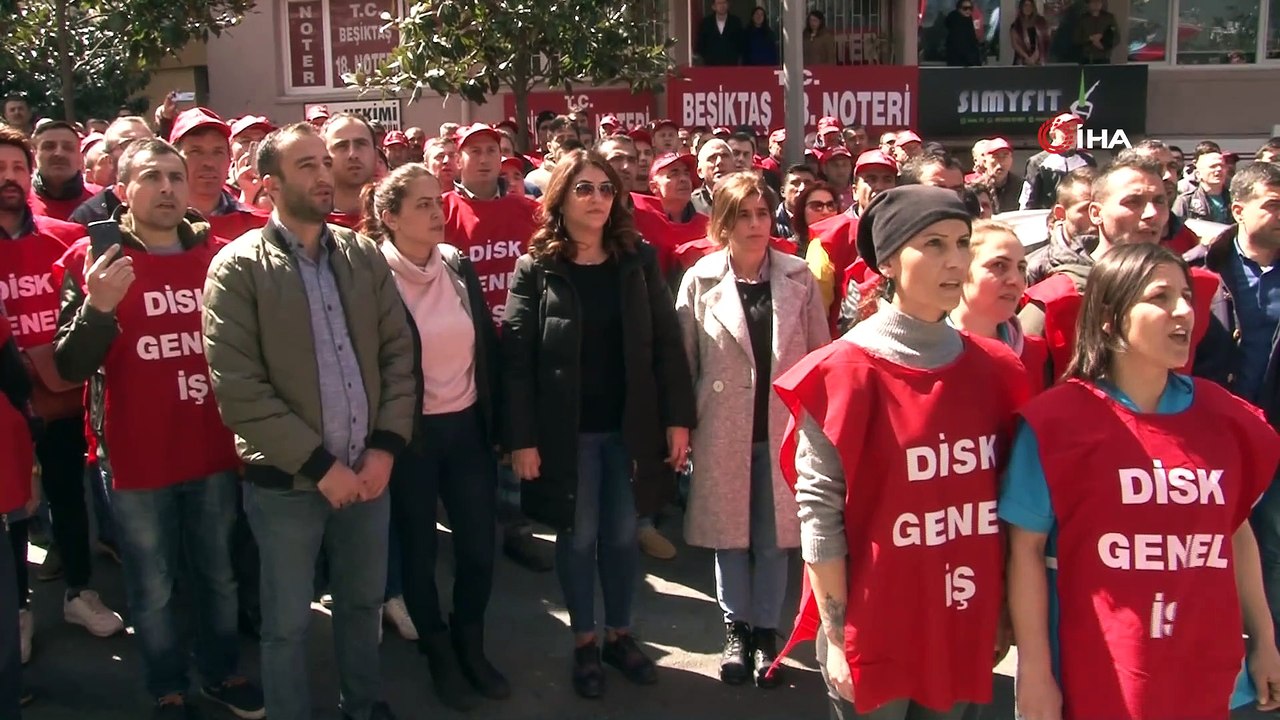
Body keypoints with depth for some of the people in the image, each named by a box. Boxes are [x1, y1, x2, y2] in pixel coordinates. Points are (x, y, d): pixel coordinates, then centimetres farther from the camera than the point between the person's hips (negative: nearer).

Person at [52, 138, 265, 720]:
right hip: (136, 458, -2)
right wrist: (97, 307, -28)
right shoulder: (91, 258, -7)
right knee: (153, 588, 11)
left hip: (216, 451, 3)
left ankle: (221, 672, 37)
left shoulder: (220, 253, 1)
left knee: (220, 576, 17)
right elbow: (70, 368, -11)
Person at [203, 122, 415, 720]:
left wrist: (385, 446, -6)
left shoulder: (363, 255, 5)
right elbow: (237, 388, -15)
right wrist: (320, 465, -15)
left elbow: (398, 352, 5)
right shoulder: (238, 268, -9)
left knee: (363, 602, 19)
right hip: (285, 481, -4)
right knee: (287, 623, 9)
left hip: (367, 471, 4)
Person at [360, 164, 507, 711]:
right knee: (419, 551, 12)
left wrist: (493, 420, 8)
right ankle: (441, 656, 31)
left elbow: (487, 346, 8)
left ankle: (472, 648, 33)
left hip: (466, 427, 5)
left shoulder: (460, 266, 2)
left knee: (479, 546, 11)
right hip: (409, 435, -4)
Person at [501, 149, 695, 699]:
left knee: (622, 534, 12)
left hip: (631, 425, 2)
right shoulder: (536, 268, -5)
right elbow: (516, 357, -9)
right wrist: (522, 438, -13)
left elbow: (667, 343, 1)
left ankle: (619, 634, 29)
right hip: (567, 430, -2)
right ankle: (584, 642, 24)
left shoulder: (639, 260, 2)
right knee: (578, 536, 8)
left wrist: (678, 418, -4)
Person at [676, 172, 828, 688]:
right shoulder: (700, 281, -3)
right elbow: (684, 360, 0)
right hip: (723, 430, 0)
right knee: (730, 533, 11)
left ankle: (765, 632, 24)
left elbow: (821, 355, 4)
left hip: (784, 428, 1)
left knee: (774, 537, 8)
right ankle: (735, 631, 26)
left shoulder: (799, 278, 0)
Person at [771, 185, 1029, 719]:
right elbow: (818, 507, -13)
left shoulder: (995, 369, 3)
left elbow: (1002, 500, 9)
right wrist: (838, 637, -13)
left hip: (966, 630, 5)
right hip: (875, 631, -5)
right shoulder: (847, 371, -13)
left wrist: (1001, 615, 10)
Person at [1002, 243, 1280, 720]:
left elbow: (1237, 532, 13)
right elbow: (1026, 547, -9)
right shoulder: (1060, 421, -10)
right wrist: (1033, 670, -11)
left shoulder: (1224, 418, 4)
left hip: (1207, 675, 5)